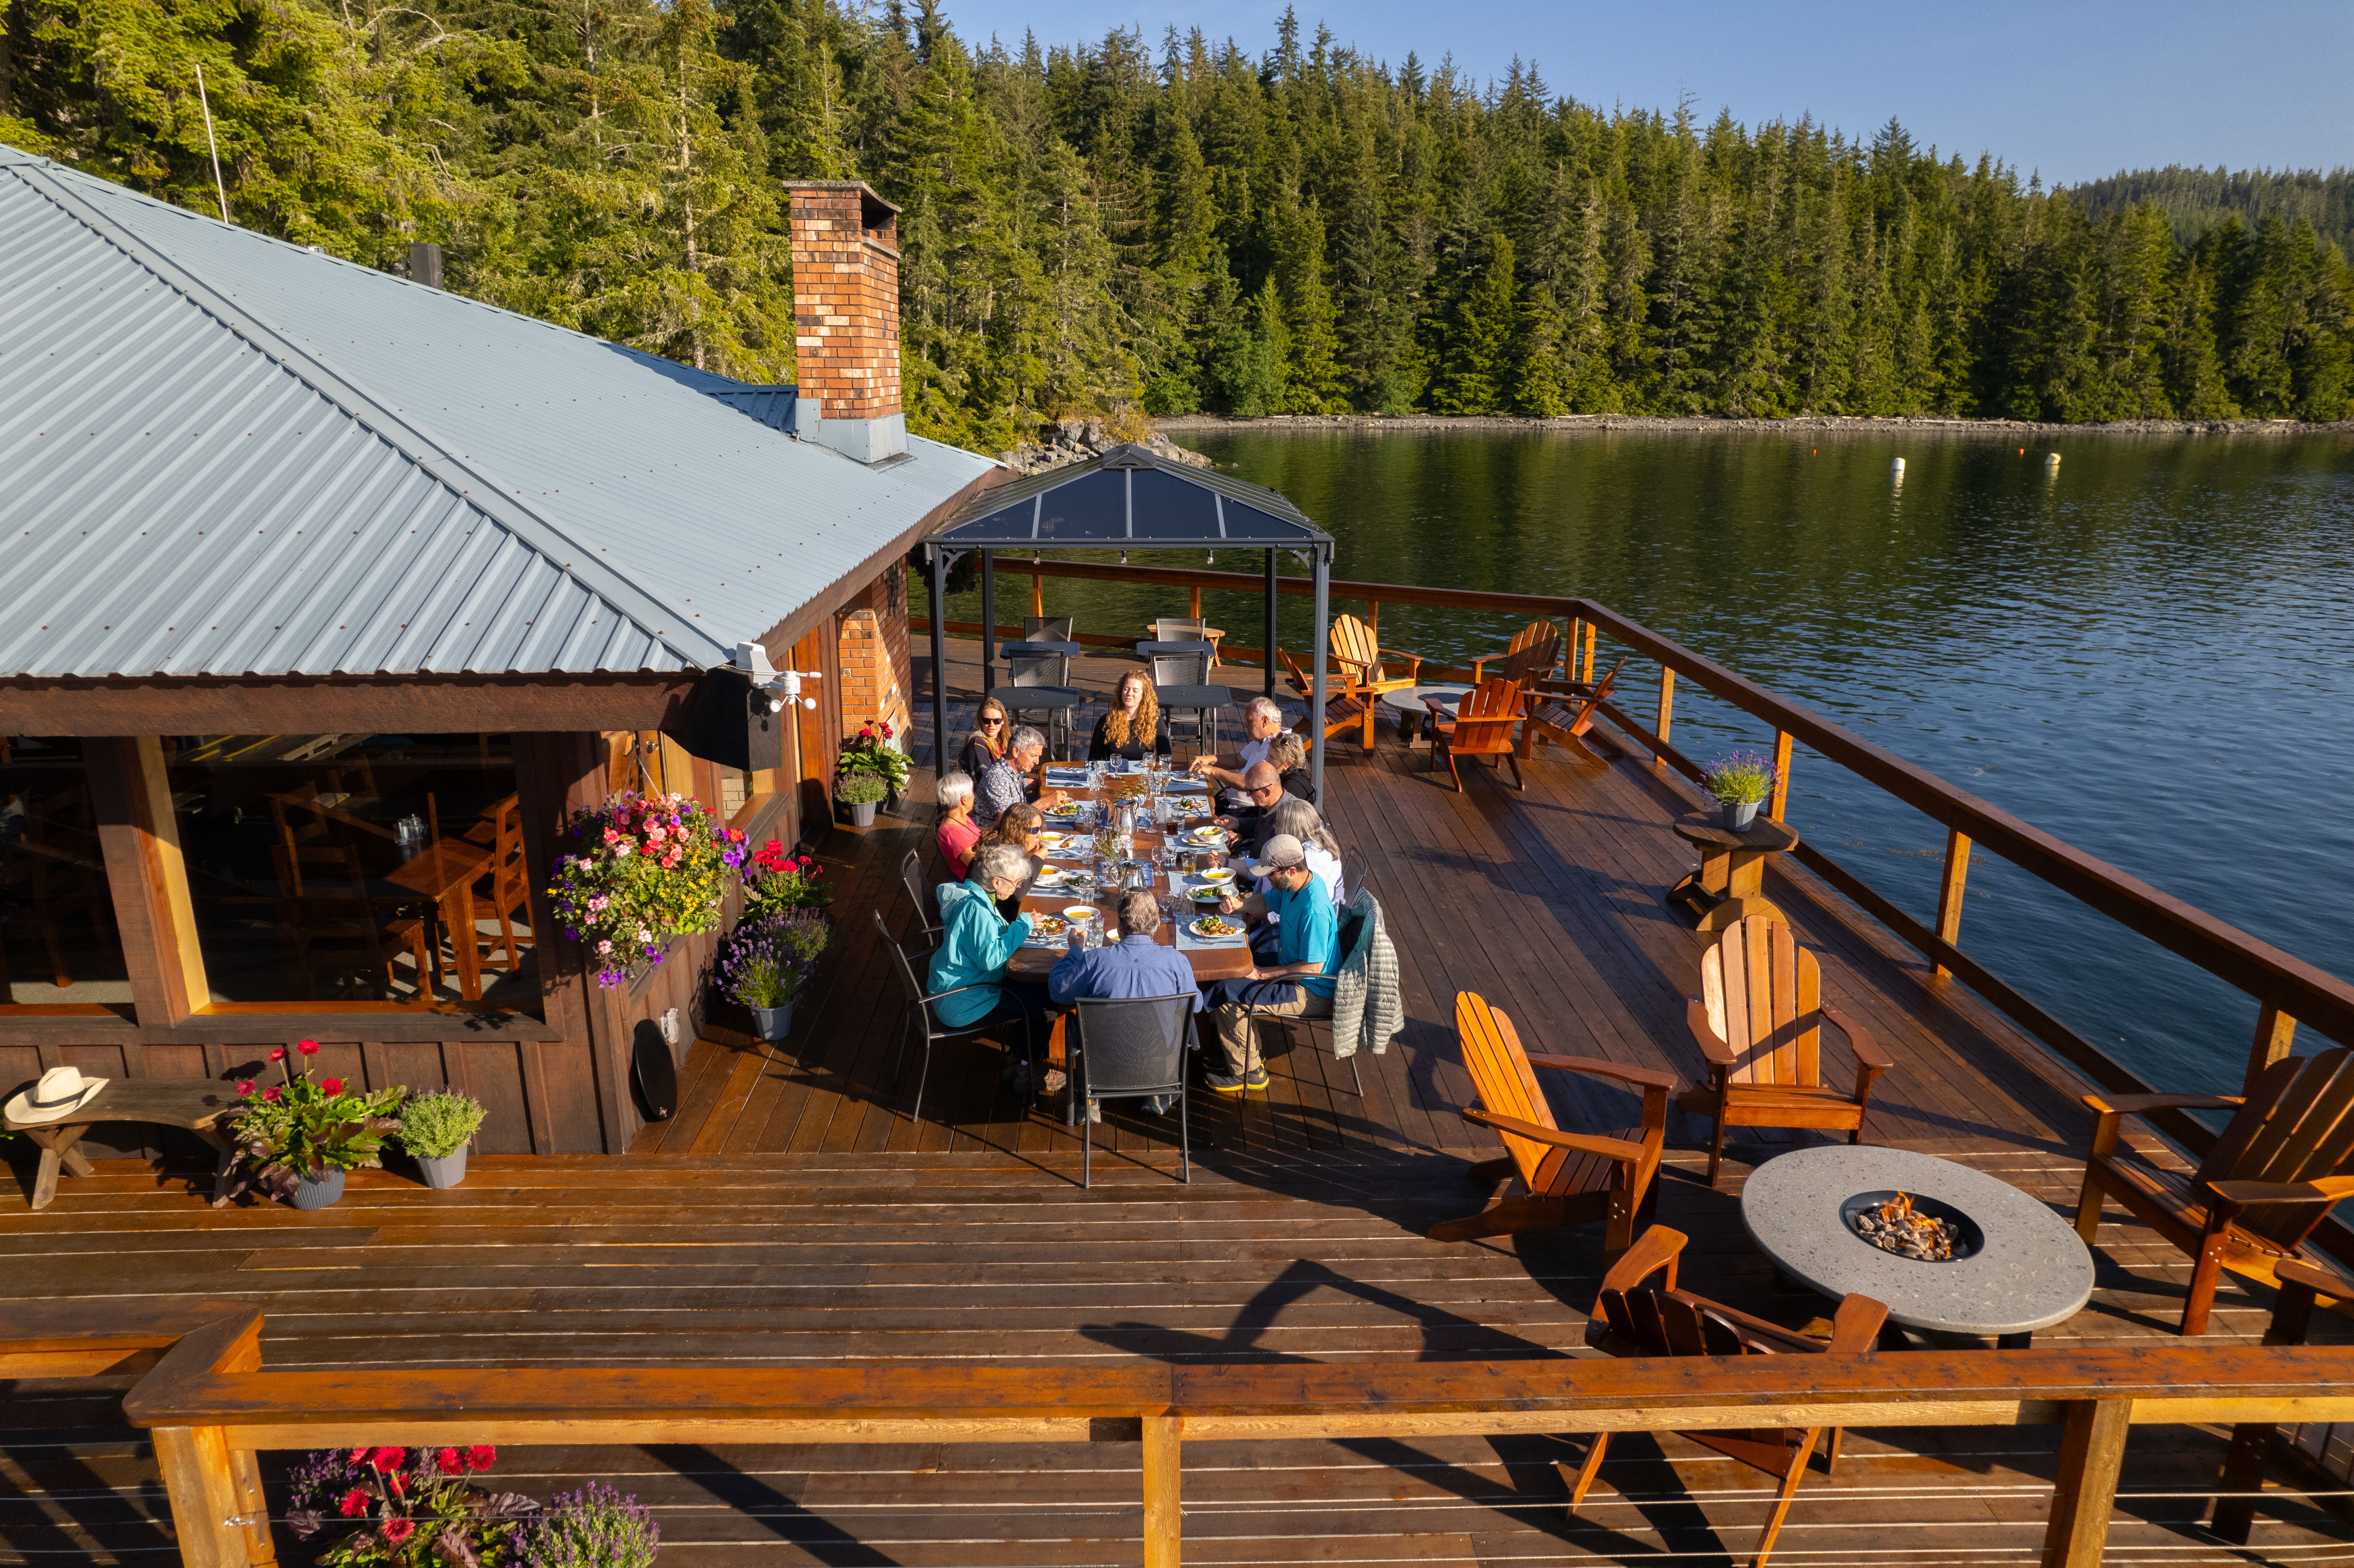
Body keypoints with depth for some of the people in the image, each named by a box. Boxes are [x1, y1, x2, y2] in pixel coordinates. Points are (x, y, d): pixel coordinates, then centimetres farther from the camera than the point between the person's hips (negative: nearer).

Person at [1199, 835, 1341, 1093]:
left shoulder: (1314, 911, -32)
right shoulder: (1291, 886, -3)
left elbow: (1313, 968, -28)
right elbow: (1265, 904, 16)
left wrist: (1261, 973, -21)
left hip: (1310, 993, -10)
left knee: (1226, 994, -16)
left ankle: (1246, 1072, 2)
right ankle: (1246, 1052, 21)